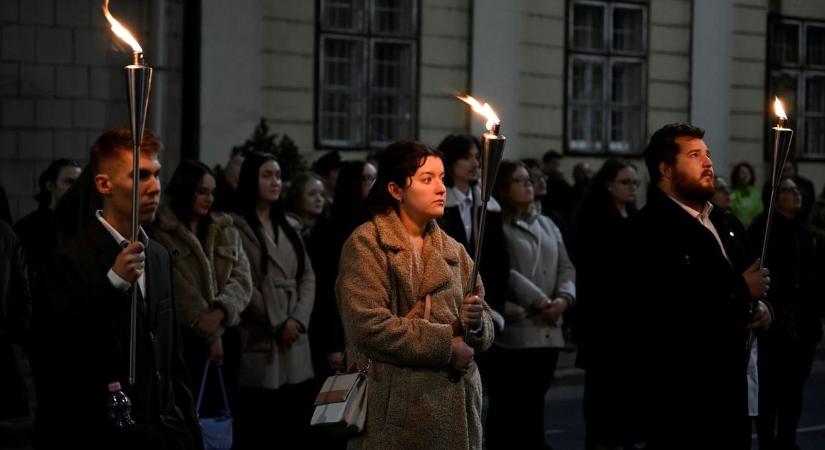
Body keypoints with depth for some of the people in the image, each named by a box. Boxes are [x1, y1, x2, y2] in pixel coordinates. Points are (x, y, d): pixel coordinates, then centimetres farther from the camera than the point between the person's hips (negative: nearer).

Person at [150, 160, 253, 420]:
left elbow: (242, 281, 3)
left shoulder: (227, 231, 13)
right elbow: (179, 289, -10)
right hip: (183, 338, -5)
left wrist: (219, 312, -16)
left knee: (220, 413, 4)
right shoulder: (162, 234, -4)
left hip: (226, 336, 5)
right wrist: (210, 335, -11)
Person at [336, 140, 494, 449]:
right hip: (396, 410, -5)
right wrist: (446, 345, -15)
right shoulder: (365, 244, -2)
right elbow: (369, 326, -16)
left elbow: (485, 331, 11)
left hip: (456, 405, 5)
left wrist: (476, 323, -12)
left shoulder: (453, 251, 16)